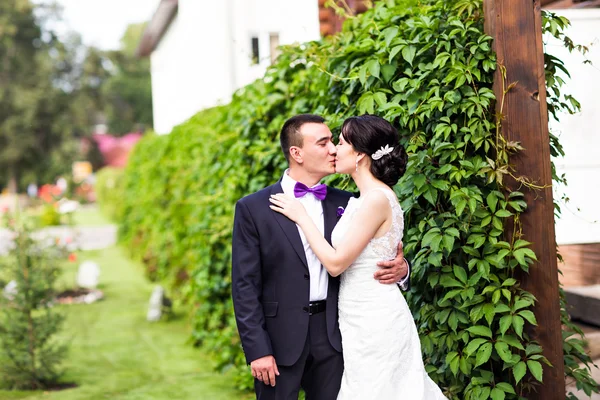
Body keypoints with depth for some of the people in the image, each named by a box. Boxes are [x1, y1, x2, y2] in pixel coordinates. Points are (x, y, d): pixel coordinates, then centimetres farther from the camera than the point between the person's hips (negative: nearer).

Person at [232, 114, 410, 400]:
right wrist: (257, 350, -11)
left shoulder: (345, 204, 6)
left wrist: (400, 269, -11)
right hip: (280, 339, -3)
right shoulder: (253, 208, -4)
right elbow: (245, 285, -6)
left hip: (333, 336, 3)